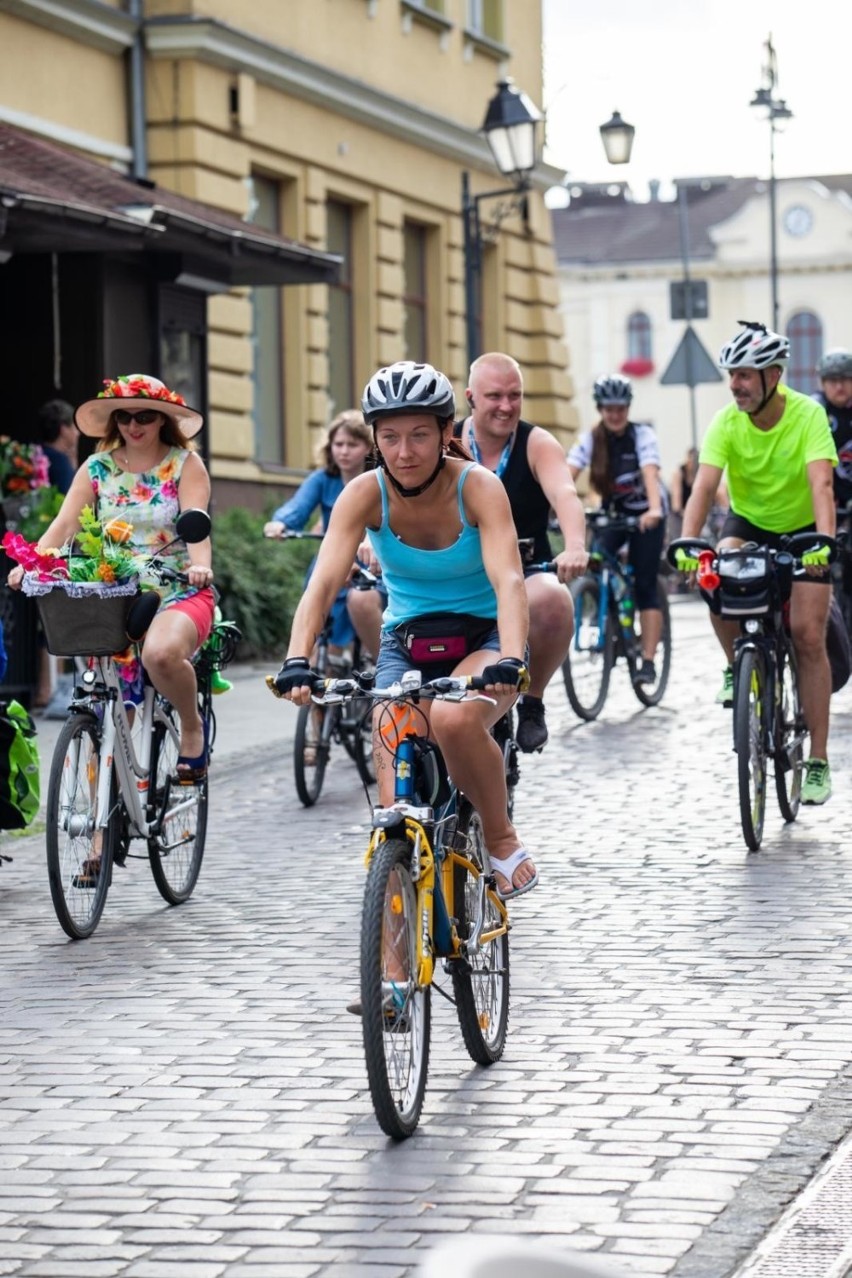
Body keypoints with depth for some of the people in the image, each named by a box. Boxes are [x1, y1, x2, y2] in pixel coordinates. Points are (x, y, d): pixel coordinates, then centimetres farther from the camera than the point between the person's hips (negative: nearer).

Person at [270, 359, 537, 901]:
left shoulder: (478, 486, -19)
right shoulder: (365, 493, -14)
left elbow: (509, 581, -32)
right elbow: (323, 583, -25)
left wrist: (511, 659, -50)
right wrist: (297, 662, -42)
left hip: (482, 636, -2)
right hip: (406, 639, 3)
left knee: (454, 718, -34)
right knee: (397, 794, -19)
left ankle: (503, 840, -11)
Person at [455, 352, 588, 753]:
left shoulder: (537, 445, -7)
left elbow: (564, 495, -25)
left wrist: (575, 547, -47)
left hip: (525, 573, -1)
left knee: (552, 601, -37)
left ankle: (532, 701, -9)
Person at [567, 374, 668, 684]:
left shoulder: (642, 435, -19)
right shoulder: (590, 439, -11)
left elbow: (650, 472, -35)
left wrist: (654, 509, -53)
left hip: (645, 514, -3)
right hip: (612, 512, 3)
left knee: (645, 586, -10)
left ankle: (648, 661, -10)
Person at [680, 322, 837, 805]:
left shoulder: (808, 415, -26)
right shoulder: (727, 422, -20)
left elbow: (821, 485, -37)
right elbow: (704, 487, -28)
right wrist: (688, 543, -45)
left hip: (801, 529, -2)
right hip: (749, 523, 2)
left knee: (808, 636, -11)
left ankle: (819, 759, -4)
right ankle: (738, 666, -3)